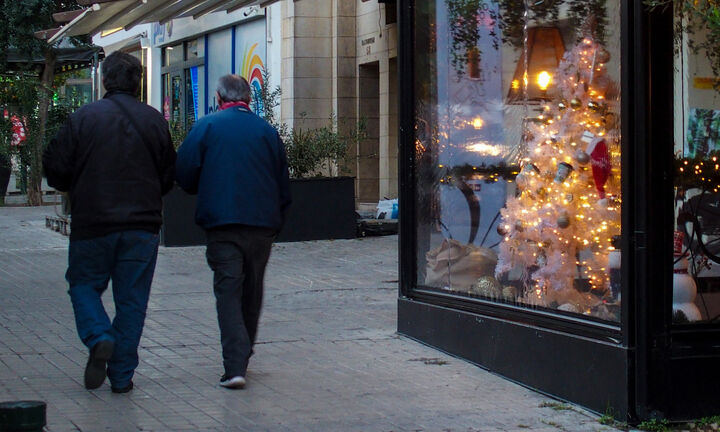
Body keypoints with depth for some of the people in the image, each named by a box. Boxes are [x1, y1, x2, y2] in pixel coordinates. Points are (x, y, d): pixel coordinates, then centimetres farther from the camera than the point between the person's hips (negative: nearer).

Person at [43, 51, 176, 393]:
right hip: (142, 224, 2)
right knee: (132, 298, 8)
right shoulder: (154, 121, 1)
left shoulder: (82, 118, -6)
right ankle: (122, 375, 8)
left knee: (84, 284, 16)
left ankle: (99, 338, -10)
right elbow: (169, 176, 7)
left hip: (93, 224, -2)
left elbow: (56, 170, -4)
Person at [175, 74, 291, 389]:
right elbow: (283, 186, 11)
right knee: (252, 292, 16)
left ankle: (235, 366, -16)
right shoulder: (267, 131, 8)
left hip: (222, 222, -3)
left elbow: (184, 174, -3)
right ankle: (243, 358, 29)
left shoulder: (207, 127, -1)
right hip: (263, 222, 3)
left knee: (228, 291, -4)